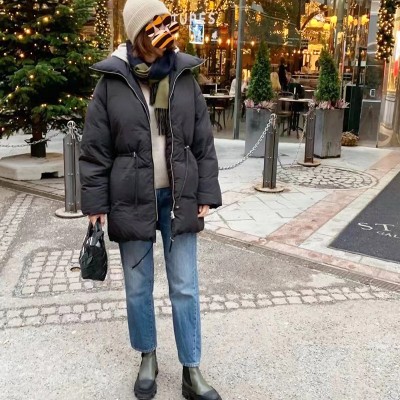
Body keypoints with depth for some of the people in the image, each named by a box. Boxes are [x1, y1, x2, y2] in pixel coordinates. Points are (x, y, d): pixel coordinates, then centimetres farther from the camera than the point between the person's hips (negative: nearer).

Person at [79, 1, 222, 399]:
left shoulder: (184, 77, 1)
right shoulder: (112, 83, -6)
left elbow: (204, 143, 4)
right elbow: (94, 151, -3)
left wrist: (205, 195, 0)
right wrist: (95, 205, -5)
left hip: (178, 197, 2)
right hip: (132, 200, -1)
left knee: (185, 287, 7)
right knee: (138, 287, 13)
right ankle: (147, 358, 36)